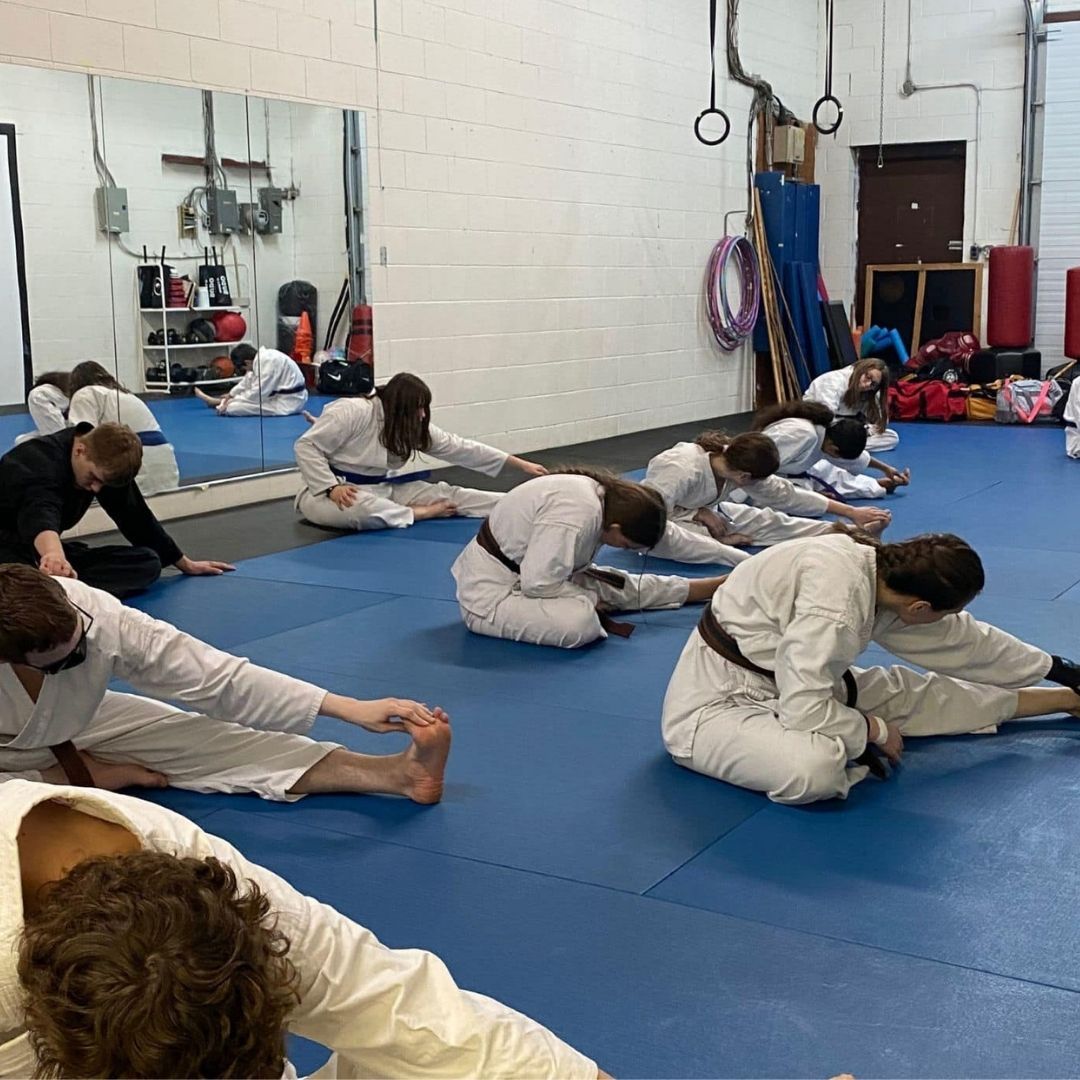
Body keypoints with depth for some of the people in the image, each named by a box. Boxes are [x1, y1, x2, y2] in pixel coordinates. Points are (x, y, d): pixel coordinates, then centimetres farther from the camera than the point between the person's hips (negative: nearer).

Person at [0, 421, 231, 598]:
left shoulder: (106, 463, -4)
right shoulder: (39, 460, -27)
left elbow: (134, 516, 8)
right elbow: (40, 512, -50)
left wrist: (185, 564, 14)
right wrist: (54, 553, -72)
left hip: (46, 550, 9)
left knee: (147, 563, -13)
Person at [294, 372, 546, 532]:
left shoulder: (412, 425, 0)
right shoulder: (352, 413, -24)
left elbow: (458, 448, 1)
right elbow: (307, 446, -21)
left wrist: (518, 463, -1)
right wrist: (332, 487, -31)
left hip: (382, 489, 7)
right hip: (343, 493, -6)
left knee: (446, 494, -7)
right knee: (357, 508, -44)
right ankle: (420, 513, -22)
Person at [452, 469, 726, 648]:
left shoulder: (597, 491, -3)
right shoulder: (576, 515, -34)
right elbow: (538, 583, -31)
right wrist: (589, 598, -15)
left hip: (525, 569, 10)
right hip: (490, 594, -10)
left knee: (626, 587, 13)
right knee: (581, 621, -34)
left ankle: (717, 585, 26)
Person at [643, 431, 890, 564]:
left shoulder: (732, 462, -12)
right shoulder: (680, 470, -36)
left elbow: (786, 494, -6)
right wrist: (697, 513, -33)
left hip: (701, 513, 7)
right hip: (656, 526, -7)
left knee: (768, 520, -8)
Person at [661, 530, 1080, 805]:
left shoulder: (881, 567, -5)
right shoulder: (834, 606, -34)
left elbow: (962, 638, 9)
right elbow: (805, 710, -33)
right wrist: (874, 730, -15)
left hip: (786, 681, 9)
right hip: (718, 700, -9)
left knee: (906, 692, 9)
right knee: (817, 767, -37)